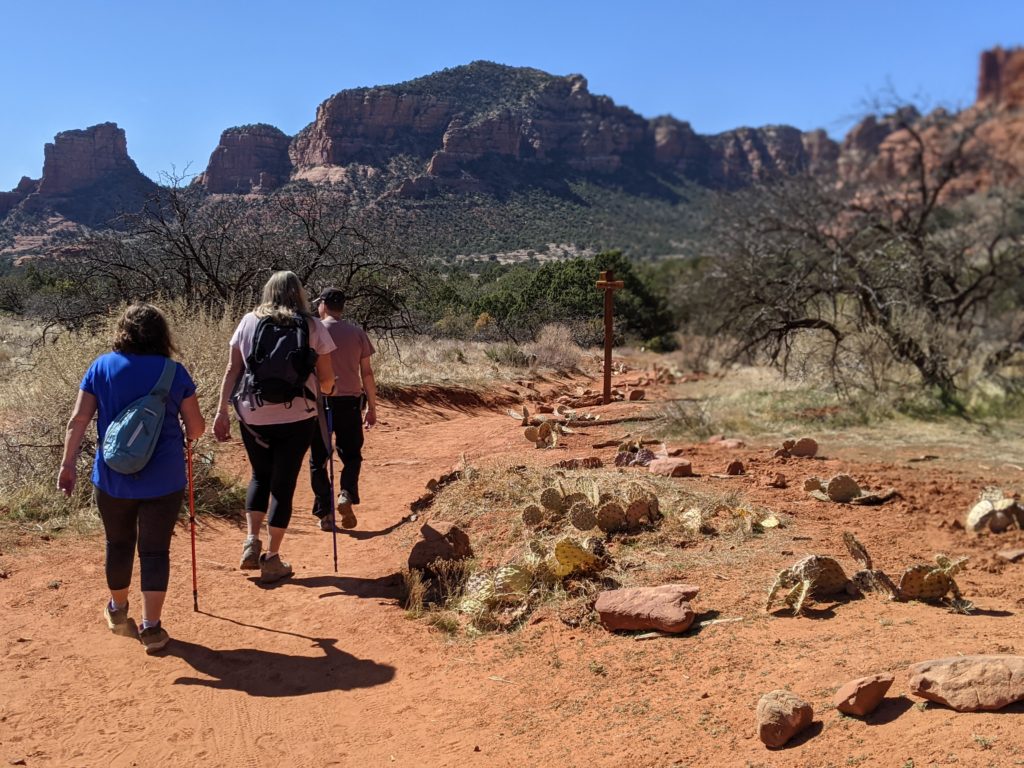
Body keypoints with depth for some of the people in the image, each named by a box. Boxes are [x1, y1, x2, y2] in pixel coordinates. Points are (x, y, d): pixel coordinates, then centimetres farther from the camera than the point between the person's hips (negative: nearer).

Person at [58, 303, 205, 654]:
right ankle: (151, 628, 9)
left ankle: (118, 611, 40)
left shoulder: (101, 367, 0)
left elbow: (78, 420, -3)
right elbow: (196, 428, 0)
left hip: (113, 477, 2)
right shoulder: (174, 372, -4)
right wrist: (177, 440, 21)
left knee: (118, 544, 20)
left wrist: (68, 463, 3)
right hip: (163, 479, -2)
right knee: (155, 550, 7)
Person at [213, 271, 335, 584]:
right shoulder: (313, 326, 0)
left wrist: (222, 411, 5)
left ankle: (252, 542, 10)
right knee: (283, 483, 8)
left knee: (260, 476, 23)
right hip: (297, 417, -2)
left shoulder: (249, 321, 5)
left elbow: (232, 370, 2)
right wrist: (324, 393, 20)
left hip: (253, 415, 2)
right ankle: (272, 559, 13)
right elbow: (326, 379, -1)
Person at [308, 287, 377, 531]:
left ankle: (324, 514, 9)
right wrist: (372, 407, 10)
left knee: (318, 459, 10)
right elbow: (366, 372, 4)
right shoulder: (357, 333, 4)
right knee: (351, 454, 15)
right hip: (349, 401, 1)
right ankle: (347, 495, -10)